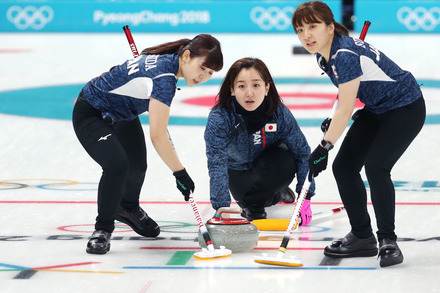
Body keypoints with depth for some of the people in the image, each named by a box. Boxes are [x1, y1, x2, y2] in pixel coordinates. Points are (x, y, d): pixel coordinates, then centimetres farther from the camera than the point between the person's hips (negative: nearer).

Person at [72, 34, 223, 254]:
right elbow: (157, 137, -34)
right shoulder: (164, 76, -34)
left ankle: (128, 208, 40)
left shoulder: (166, 60, -9)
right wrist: (180, 173, -29)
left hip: (121, 112, 9)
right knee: (116, 164, -27)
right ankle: (103, 228, -7)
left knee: (137, 166, 8)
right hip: (91, 114, -9)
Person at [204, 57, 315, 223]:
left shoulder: (280, 113, -28)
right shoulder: (219, 118, -34)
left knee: (286, 163, -31)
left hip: (269, 165, -3)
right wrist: (221, 207, -52)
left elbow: (302, 152, -19)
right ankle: (275, 194, 16)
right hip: (238, 171, 3)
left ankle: (253, 203, -6)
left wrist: (305, 197, -25)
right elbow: (217, 164, -41)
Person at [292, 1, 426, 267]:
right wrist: (334, 122, 12)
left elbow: (346, 109, -28)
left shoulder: (346, 55, -31)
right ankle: (362, 238, 14)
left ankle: (388, 240, -12)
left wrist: (325, 146, -23)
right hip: (377, 109, 10)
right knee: (344, 166, 2)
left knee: (376, 165, -25)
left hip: (406, 108, -10)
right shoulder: (324, 54, -3)